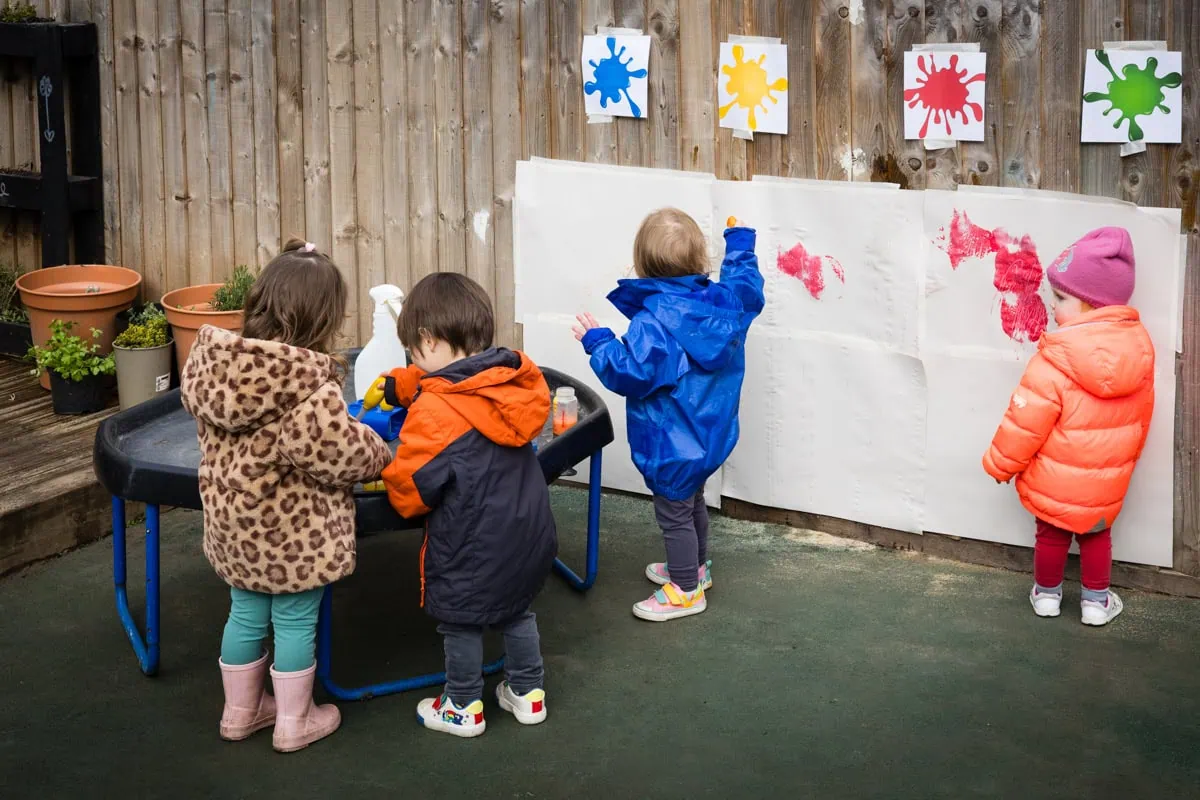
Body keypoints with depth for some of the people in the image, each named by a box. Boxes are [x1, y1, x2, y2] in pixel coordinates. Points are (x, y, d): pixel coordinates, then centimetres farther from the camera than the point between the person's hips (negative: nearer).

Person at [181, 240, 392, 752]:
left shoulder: (214, 360, -6)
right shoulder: (310, 380, -26)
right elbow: (335, 450, -26)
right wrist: (378, 453, -5)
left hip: (231, 519, 6)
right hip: (293, 529, -6)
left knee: (246, 613, 22)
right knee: (296, 621, 12)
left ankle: (240, 710, 37)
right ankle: (294, 721, 26)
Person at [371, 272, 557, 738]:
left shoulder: (434, 413, -27)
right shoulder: (513, 381, -4)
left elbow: (410, 490, -21)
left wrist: (383, 478, 1)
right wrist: (393, 387, 24)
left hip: (471, 546, -7)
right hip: (527, 534, 7)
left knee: (460, 623, 14)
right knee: (517, 610, 26)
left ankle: (463, 708, 29)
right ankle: (528, 693, 38)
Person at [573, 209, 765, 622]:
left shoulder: (653, 322, -30)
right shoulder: (724, 302, -8)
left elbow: (630, 373, -31)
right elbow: (746, 284, 15)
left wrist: (598, 342, -18)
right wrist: (740, 245, 28)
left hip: (672, 445, -8)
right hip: (708, 435, 9)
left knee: (674, 513, 9)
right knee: (692, 502, 29)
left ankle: (686, 591, 24)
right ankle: (695, 566, 49)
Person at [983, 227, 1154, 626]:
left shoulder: (1054, 362, -29)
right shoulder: (1139, 348, -10)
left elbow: (1025, 424, -21)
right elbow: (1140, 419, 5)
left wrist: (1000, 464, -4)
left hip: (1054, 482, -4)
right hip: (1106, 484, 4)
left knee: (1051, 536, 19)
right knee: (1097, 535, 24)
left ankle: (1047, 594, 36)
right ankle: (1096, 601, 31)